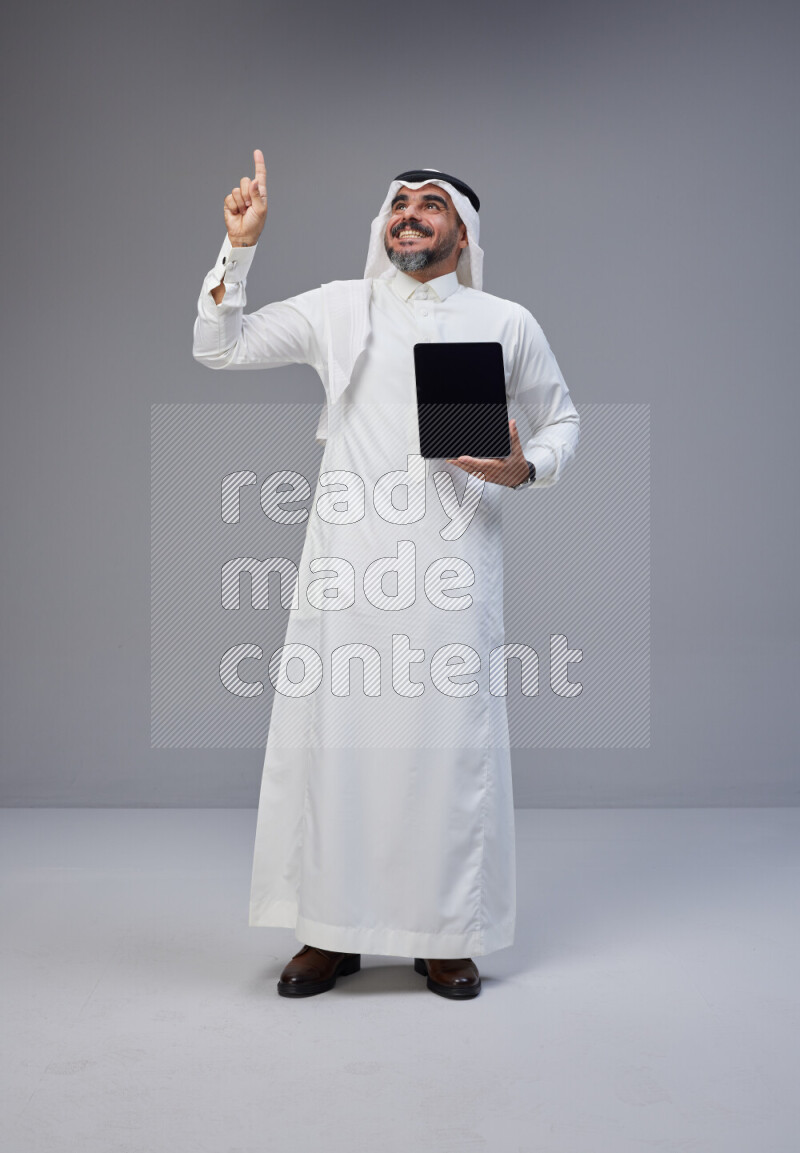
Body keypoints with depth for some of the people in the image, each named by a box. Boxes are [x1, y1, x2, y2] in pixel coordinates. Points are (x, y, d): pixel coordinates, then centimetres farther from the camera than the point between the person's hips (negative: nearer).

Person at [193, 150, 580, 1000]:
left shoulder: (506, 322, 11)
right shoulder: (339, 309, 11)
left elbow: (560, 419, 20)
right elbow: (218, 347, 12)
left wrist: (526, 469, -1)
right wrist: (240, 246, 2)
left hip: (450, 558, 0)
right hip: (348, 556, 1)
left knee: (448, 740, -1)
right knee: (332, 733, 1)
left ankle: (445, 936, 13)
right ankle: (332, 930, 13)